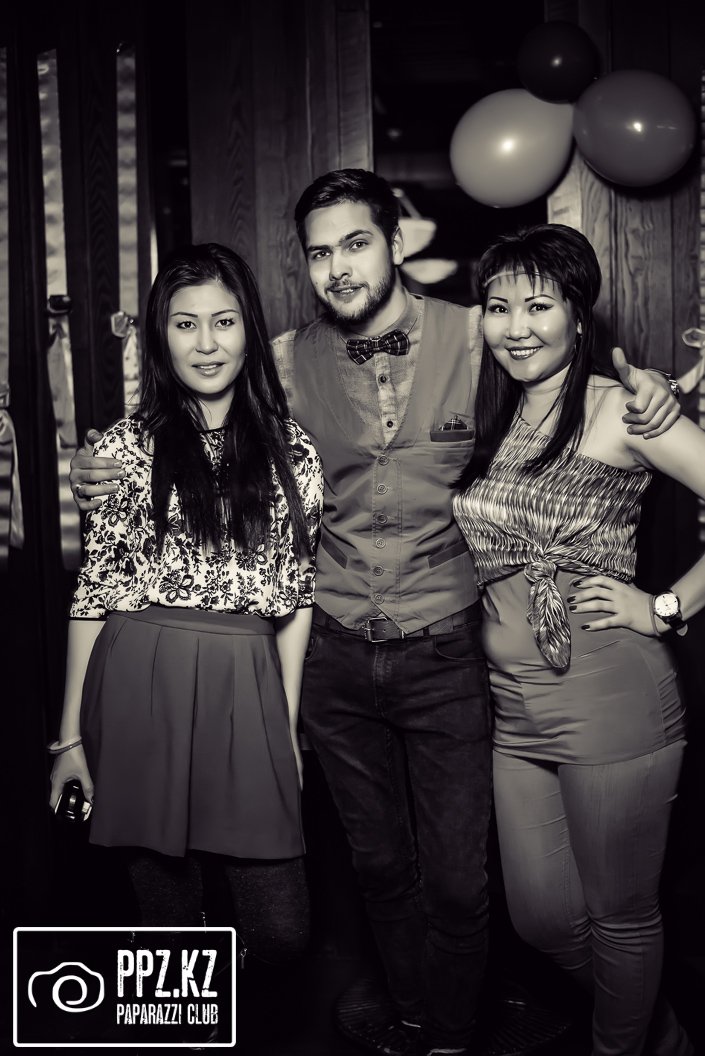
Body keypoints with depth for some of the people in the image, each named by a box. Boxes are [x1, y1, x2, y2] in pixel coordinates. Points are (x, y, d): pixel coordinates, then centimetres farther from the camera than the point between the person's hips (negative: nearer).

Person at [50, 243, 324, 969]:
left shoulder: (290, 449, 7)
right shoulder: (127, 448, 2)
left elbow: (297, 595, 9)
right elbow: (94, 591, 2)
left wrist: (289, 723, 5)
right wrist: (71, 735, 0)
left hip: (248, 693, 1)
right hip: (139, 690, -1)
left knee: (280, 931, 1)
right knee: (167, 910, 9)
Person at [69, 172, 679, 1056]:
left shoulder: (475, 337, -8)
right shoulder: (289, 362, -2)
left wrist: (643, 385, -15)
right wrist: (104, 475, -8)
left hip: (445, 656, -2)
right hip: (337, 655, 2)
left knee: (456, 878, 7)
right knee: (378, 861, 20)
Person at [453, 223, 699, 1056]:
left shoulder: (621, 408, -8)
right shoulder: (491, 415, 10)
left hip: (611, 699, -6)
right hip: (512, 706, 7)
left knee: (619, 916, 10)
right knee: (541, 917, 15)